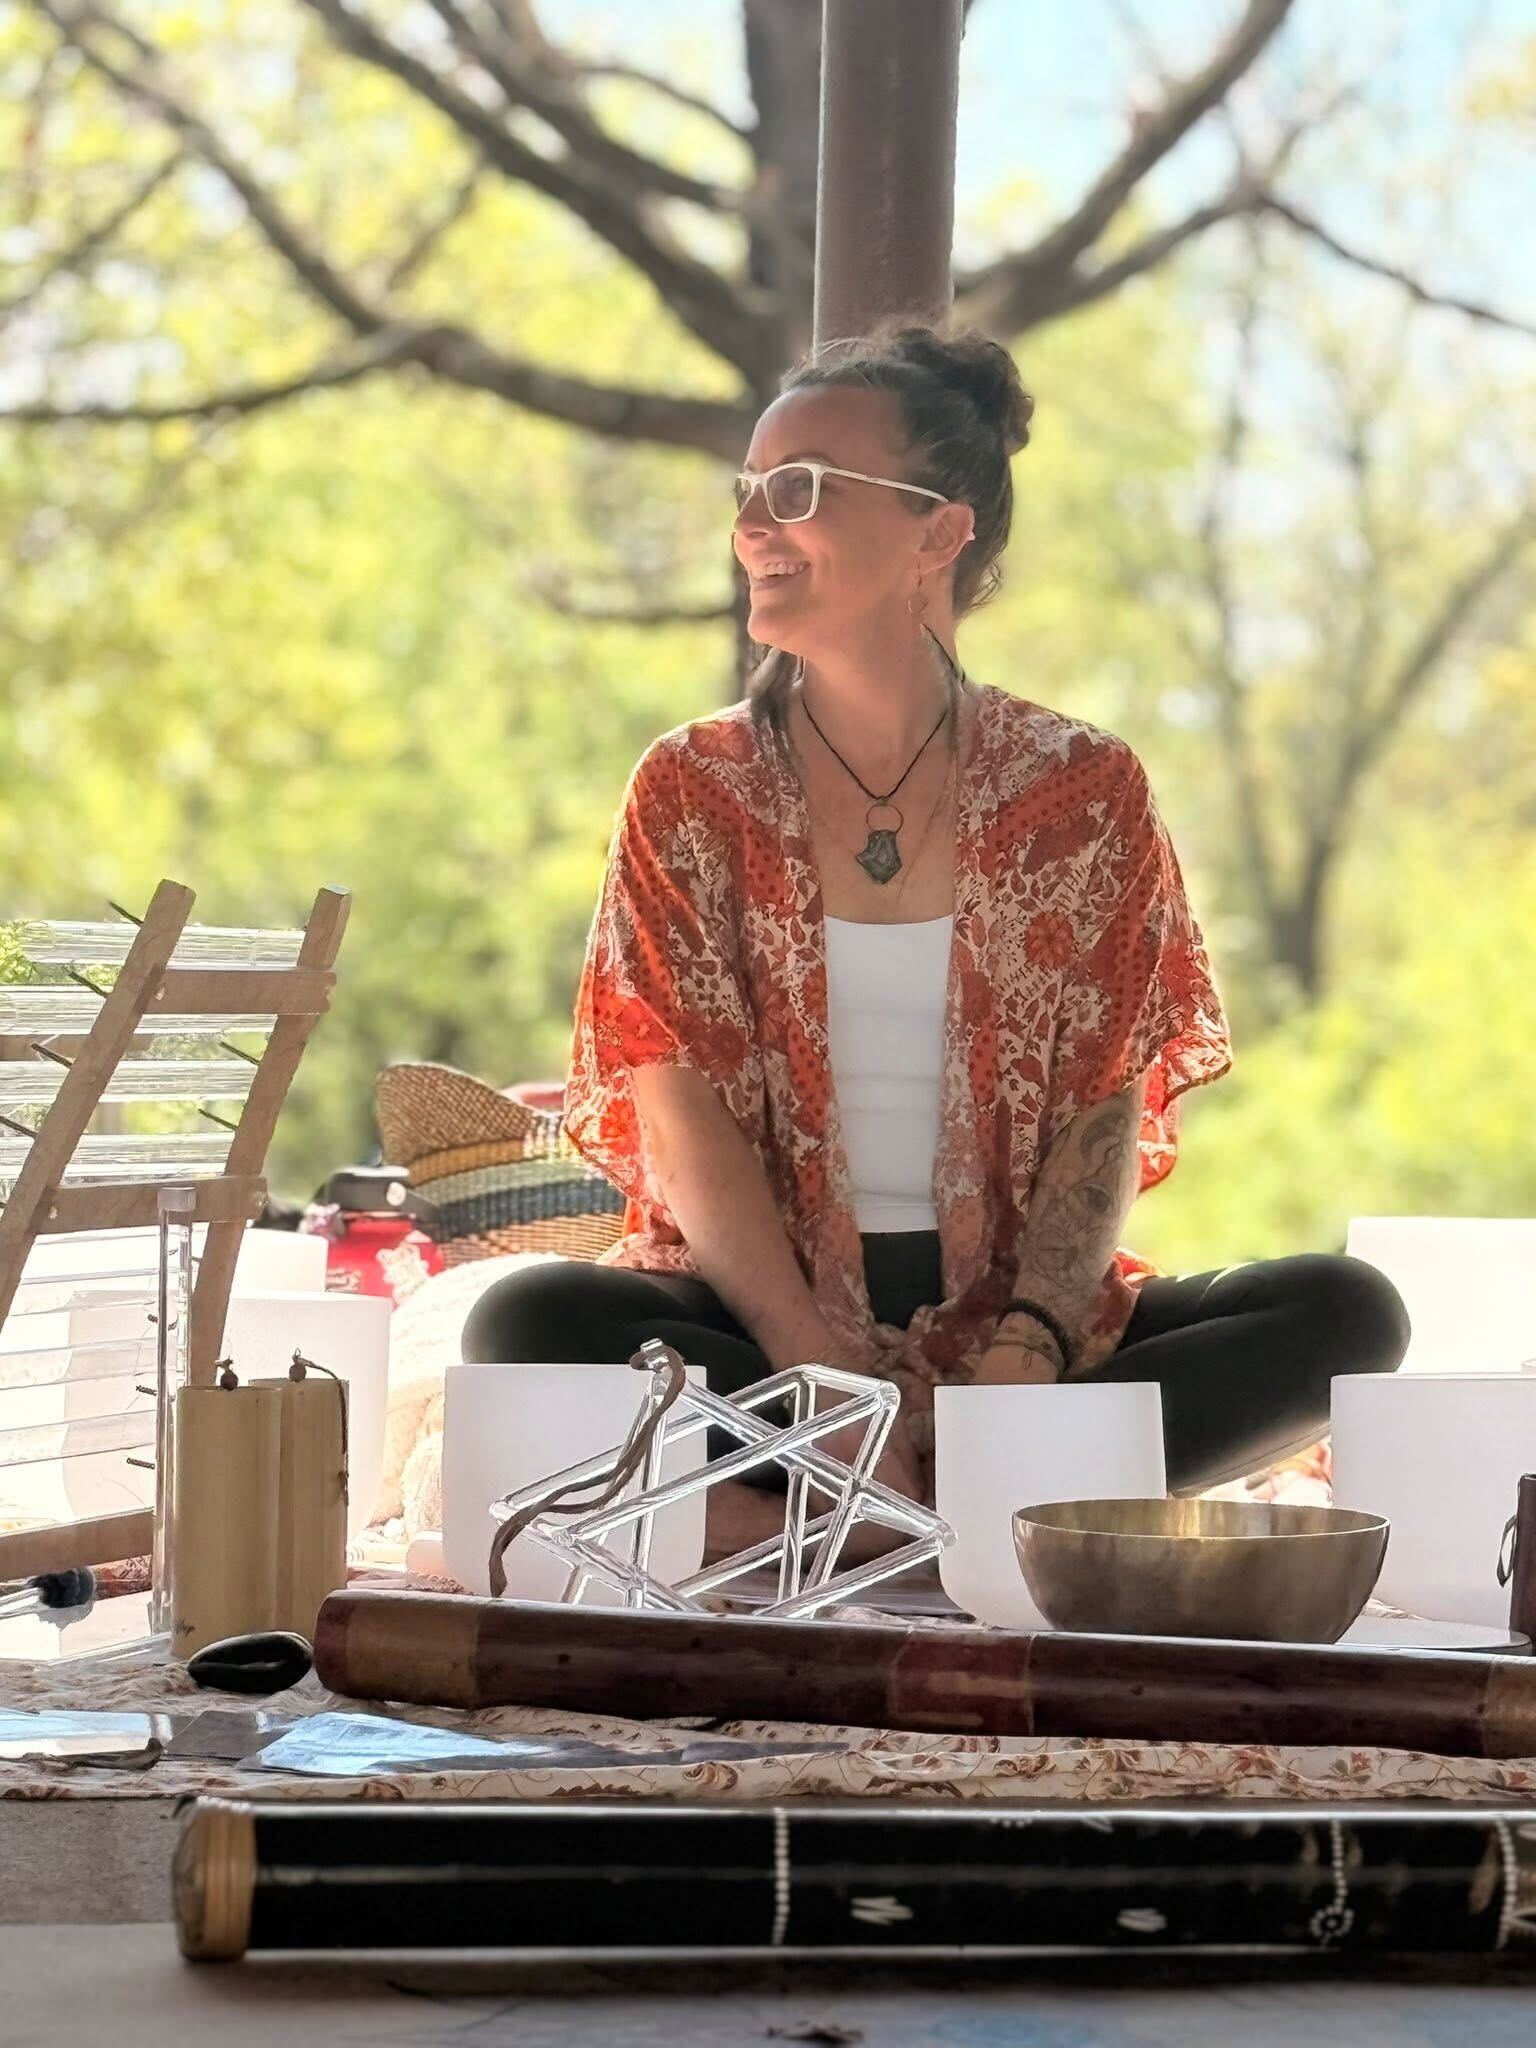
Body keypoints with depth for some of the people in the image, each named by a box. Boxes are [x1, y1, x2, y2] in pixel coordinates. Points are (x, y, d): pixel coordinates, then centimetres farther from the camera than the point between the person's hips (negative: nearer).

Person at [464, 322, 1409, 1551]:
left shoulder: (1082, 792, 6)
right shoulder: (693, 791, 6)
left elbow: (1109, 1110, -1)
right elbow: (684, 1123, -4)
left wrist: (1026, 1348, -21)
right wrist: (828, 1381, -20)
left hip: (1017, 1319, 1)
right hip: (761, 1316, -1)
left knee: (1350, 1311, -23)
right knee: (528, 1323, -32)